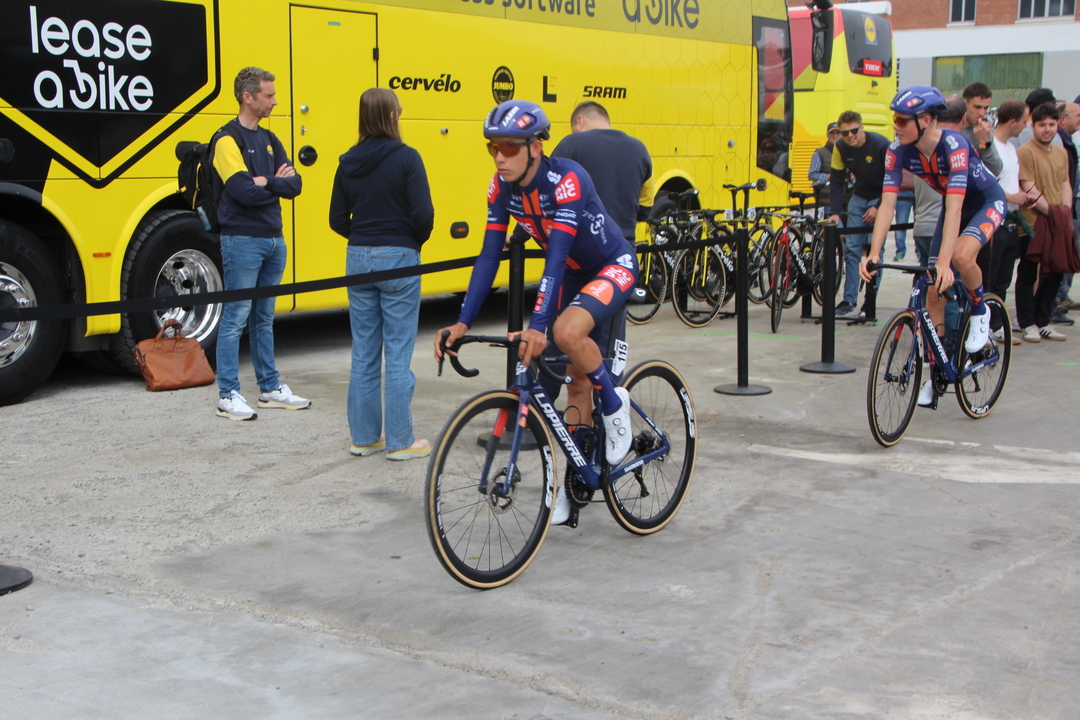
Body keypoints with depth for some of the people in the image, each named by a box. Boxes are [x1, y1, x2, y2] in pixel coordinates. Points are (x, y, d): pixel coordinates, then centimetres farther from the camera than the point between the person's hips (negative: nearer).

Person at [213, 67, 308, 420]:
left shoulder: (269, 139, 14)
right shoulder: (227, 140, -10)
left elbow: (294, 184, 4)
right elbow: (245, 191, -21)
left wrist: (266, 182, -13)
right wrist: (276, 182, -4)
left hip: (273, 239, 8)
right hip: (242, 241, -8)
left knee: (264, 318, 15)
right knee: (235, 318, -3)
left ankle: (271, 388, 22)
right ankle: (228, 396, 2)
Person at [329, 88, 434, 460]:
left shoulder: (348, 163, 5)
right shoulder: (406, 157, -10)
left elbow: (338, 219, 6)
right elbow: (423, 213, -15)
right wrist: (415, 241, 3)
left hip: (358, 259, 5)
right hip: (398, 261, -5)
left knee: (363, 354, 12)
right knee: (398, 355, 1)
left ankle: (364, 436, 19)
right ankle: (400, 441, 6)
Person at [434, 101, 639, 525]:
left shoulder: (566, 180, -30)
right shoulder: (502, 187, -10)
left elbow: (557, 256, -38)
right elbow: (490, 255, -11)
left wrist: (537, 327, -46)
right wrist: (463, 322, -19)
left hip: (613, 269, -7)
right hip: (571, 277, 7)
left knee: (567, 331, -35)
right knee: (577, 380, 9)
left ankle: (614, 404, -9)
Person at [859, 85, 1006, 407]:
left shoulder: (953, 145, -34)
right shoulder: (899, 150, -19)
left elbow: (954, 207, -41)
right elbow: (887, 203, -21)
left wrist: (944, 261, -49)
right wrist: (873, 254, -32)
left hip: (988, 202, -6)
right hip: (954, 205, 6)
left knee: (962, 254, -36)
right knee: (934, 291, -1)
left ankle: (980, 312, -5)